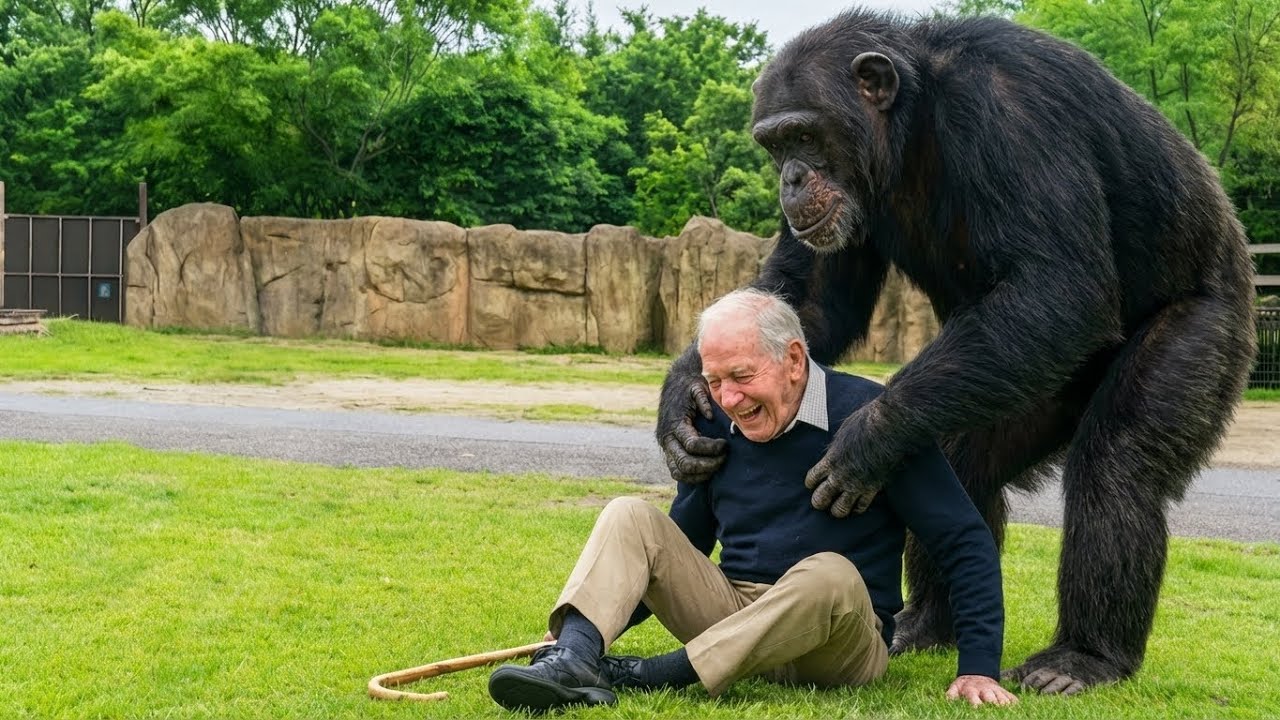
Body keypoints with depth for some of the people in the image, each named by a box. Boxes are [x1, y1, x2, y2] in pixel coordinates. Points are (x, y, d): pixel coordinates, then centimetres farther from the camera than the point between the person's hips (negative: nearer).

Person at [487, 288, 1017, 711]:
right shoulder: (715, 424, 6)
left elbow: (966, 543, -8)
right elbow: (682, 542, 19)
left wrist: (979, 668, -17)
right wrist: (591, 626, 8)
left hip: (840, 644, -4)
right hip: (732, 614, 5)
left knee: (829, 574, -37)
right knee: (629, 517, -10)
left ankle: (654, 677, -32)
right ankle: (572, 661, -35)